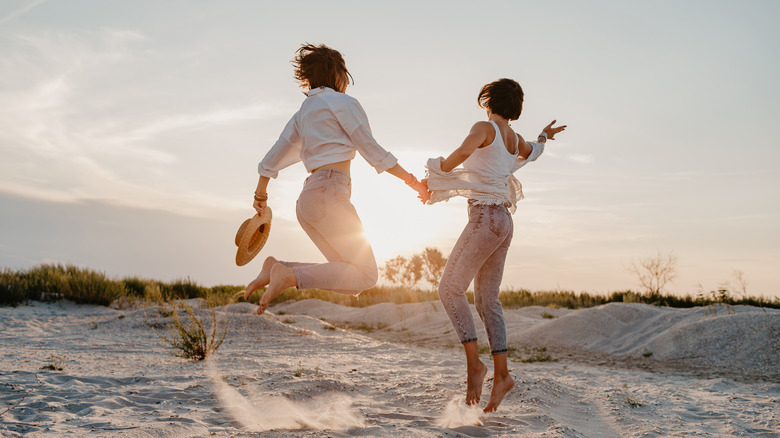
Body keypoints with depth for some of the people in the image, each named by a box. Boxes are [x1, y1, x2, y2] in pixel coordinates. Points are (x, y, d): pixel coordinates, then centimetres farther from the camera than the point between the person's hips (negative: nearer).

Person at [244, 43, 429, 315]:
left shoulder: (304, 112, 23)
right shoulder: (343, 103, 1)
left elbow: (273, 157, 25)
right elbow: (371, 150, -2)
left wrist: (260, 194, 38)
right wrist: (412, 181, 4)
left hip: (308, 198, 9)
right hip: (329, 193, -9)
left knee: (350, 274, 10)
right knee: (365, 276, -8)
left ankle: (277, 268, -4)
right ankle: (289, 276, -24)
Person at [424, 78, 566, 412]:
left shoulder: (484, 128, -7)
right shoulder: (516, 140, 16)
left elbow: (463, 152, -28)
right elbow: (531, 153, 40)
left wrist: (433, 177, -15)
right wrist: (544, 137, 62)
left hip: (486, 218, -8)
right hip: (504, 222, 8)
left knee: (450, 288, -8)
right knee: (487, 299, 9)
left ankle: (474, 362, -13)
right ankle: (501, 373, 5)